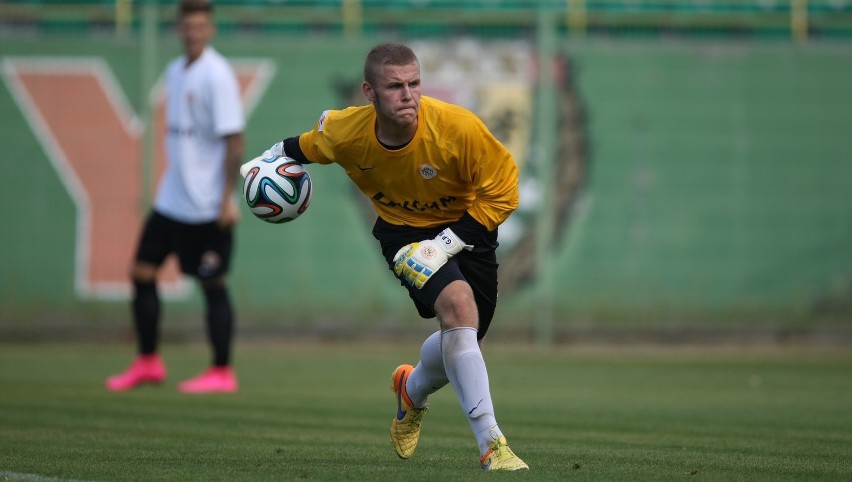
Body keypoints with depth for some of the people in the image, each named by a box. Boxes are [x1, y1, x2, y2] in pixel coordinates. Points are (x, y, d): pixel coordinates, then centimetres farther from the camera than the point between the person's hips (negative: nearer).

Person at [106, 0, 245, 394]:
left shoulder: (217, 75, -13)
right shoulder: (174, 72, 11)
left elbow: (234, 139, -16)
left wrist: (228, 198, -19)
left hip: (207, 206, -8)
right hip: (171, 199, 8)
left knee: (212, 284, -2)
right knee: (142, 273, 7)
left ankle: (222, 372, 6)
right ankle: (148, 362, 18)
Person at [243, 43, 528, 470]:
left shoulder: (459, 127, -30)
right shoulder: (345, 133, -22)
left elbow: (502, 193, -20)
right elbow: (305, 145, 5)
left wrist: (448, 243, -25)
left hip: (466, 228, 1)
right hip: (403, 230, -1)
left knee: (460, 343, 2)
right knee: (458, 304, -29)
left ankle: (412, 391, 42)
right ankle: (491, 444, -30)